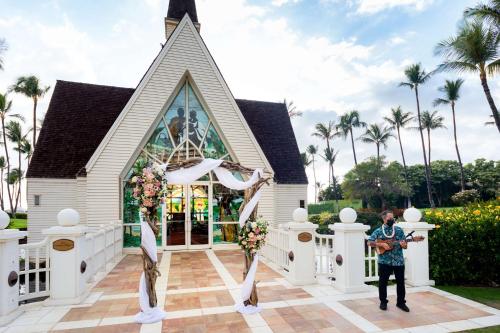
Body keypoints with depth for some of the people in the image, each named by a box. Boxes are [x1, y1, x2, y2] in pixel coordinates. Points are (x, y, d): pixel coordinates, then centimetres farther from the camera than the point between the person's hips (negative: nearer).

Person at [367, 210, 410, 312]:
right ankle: (383, 302, 21)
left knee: (400, 282, 8)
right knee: (383, 282, 6)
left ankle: (401, 302, 24)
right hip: (384, 261, -1)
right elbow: (369, 242, -7)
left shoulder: (399, 230, 4)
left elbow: (405, 245, 5)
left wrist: (403, 245, -18)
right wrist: (382, 244, -17)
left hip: (398, 261, 2)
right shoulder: (378, 231, -2)